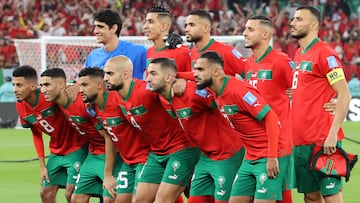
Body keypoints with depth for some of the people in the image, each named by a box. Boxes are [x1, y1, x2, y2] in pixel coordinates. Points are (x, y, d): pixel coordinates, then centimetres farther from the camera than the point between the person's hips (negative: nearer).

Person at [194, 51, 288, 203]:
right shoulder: (217, 94, 5)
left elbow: (271, 119, -20)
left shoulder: (238, 90, -18)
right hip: (250, 159, 9)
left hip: (269, 159, -9)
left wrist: (272, 157, -22)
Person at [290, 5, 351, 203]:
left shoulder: (325, 54, -9)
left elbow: (344, 95, -14)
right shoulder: (299, 55, 15)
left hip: (322, 142, -8)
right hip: (300, 142, 8)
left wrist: (333, 133, -20)